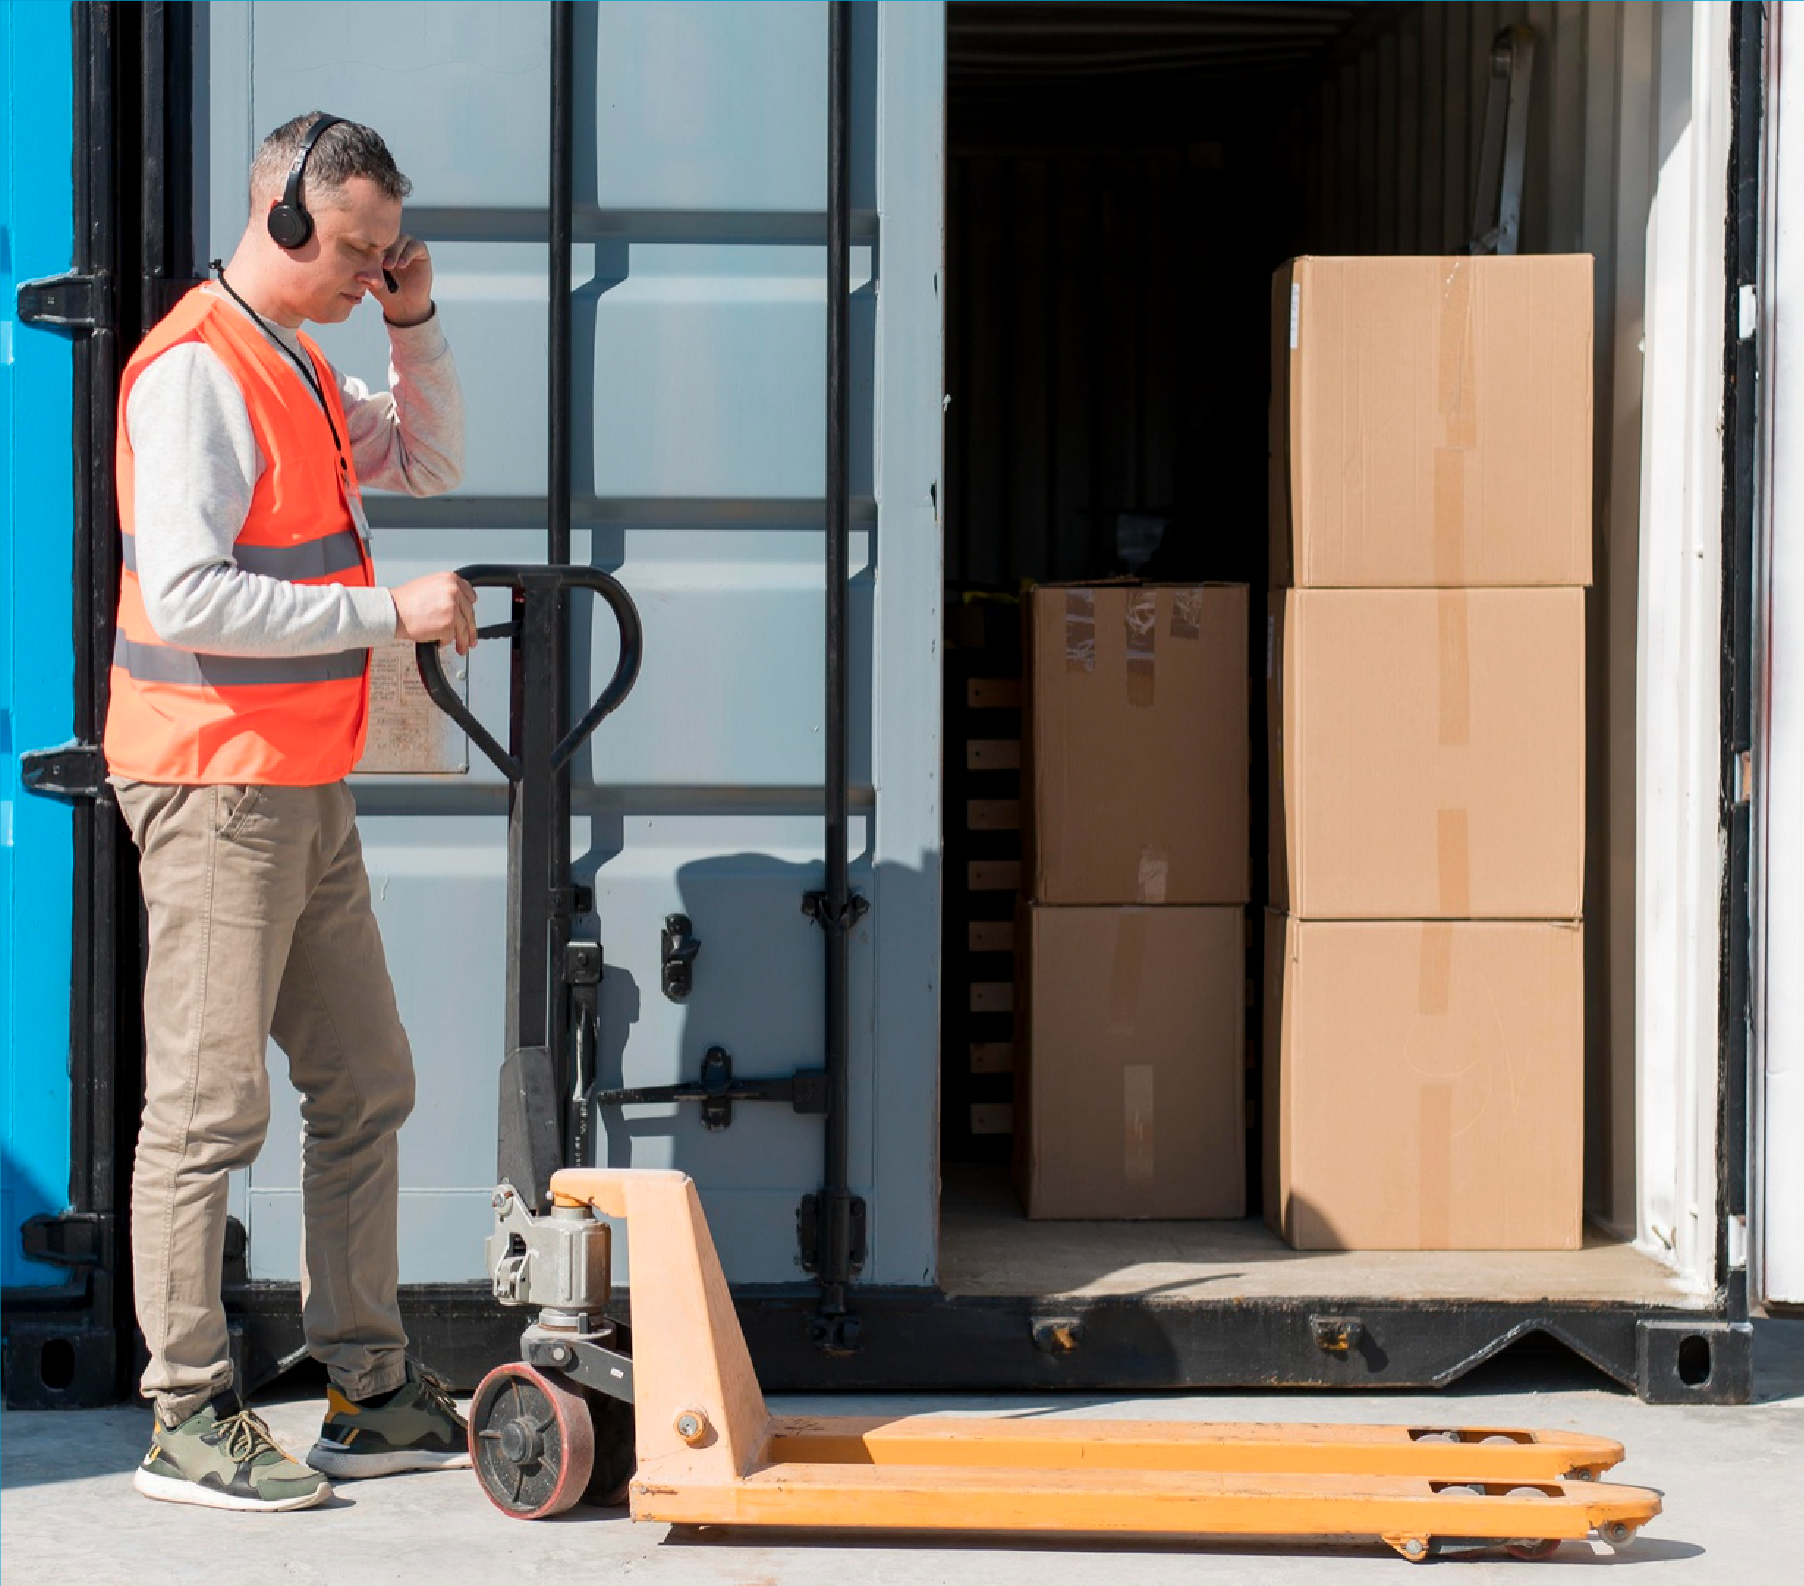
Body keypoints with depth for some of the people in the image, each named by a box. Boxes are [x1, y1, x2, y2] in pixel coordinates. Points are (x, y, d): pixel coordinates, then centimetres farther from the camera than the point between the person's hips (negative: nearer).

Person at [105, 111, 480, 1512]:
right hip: (216, 788, -10)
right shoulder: (197, 370, -15)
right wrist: (390, 615, -20)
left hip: (308, 793, 10)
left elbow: (431, 465, 28)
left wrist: (416, 323, 12)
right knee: (209, 1110, -6)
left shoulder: (298, 367, 15)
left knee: (366, 1089, 12)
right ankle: (190, 1423, 0)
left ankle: (373, 1395, 19)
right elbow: (187, 595, -24)